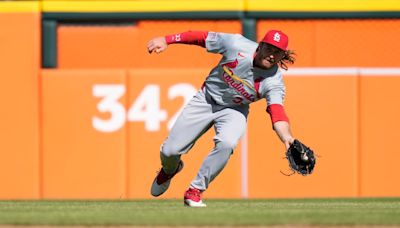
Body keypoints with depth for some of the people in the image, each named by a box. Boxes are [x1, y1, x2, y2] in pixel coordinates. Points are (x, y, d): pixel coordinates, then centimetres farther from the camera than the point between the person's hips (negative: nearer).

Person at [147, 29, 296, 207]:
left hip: (234, 111, -1)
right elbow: (202, 37, -11)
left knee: (226, 143, -33)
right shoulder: (236, 44, -22)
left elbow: (277, 112, -37)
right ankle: (169, 169, 39)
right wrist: (166, 40, -14)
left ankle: (195, 190, -12)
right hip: (206, 99, 1)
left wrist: (286, 138, -56)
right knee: (170, 151, -3)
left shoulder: (274, 81, -24)